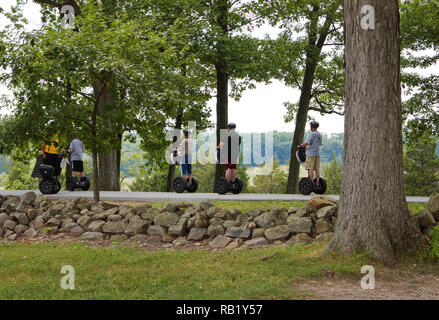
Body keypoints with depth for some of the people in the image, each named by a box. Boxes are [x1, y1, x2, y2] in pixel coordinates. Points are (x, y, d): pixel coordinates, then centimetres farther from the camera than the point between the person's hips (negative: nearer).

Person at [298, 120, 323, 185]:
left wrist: (301, 145, 6)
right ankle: (317, 183, 8)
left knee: (310, 169, -6)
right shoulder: (319, 135, 12)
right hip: (317, 154, 8)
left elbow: (307, 143, -13)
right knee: (317, 169, 8)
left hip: (311, 154, -8)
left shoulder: (312, 134, -12)